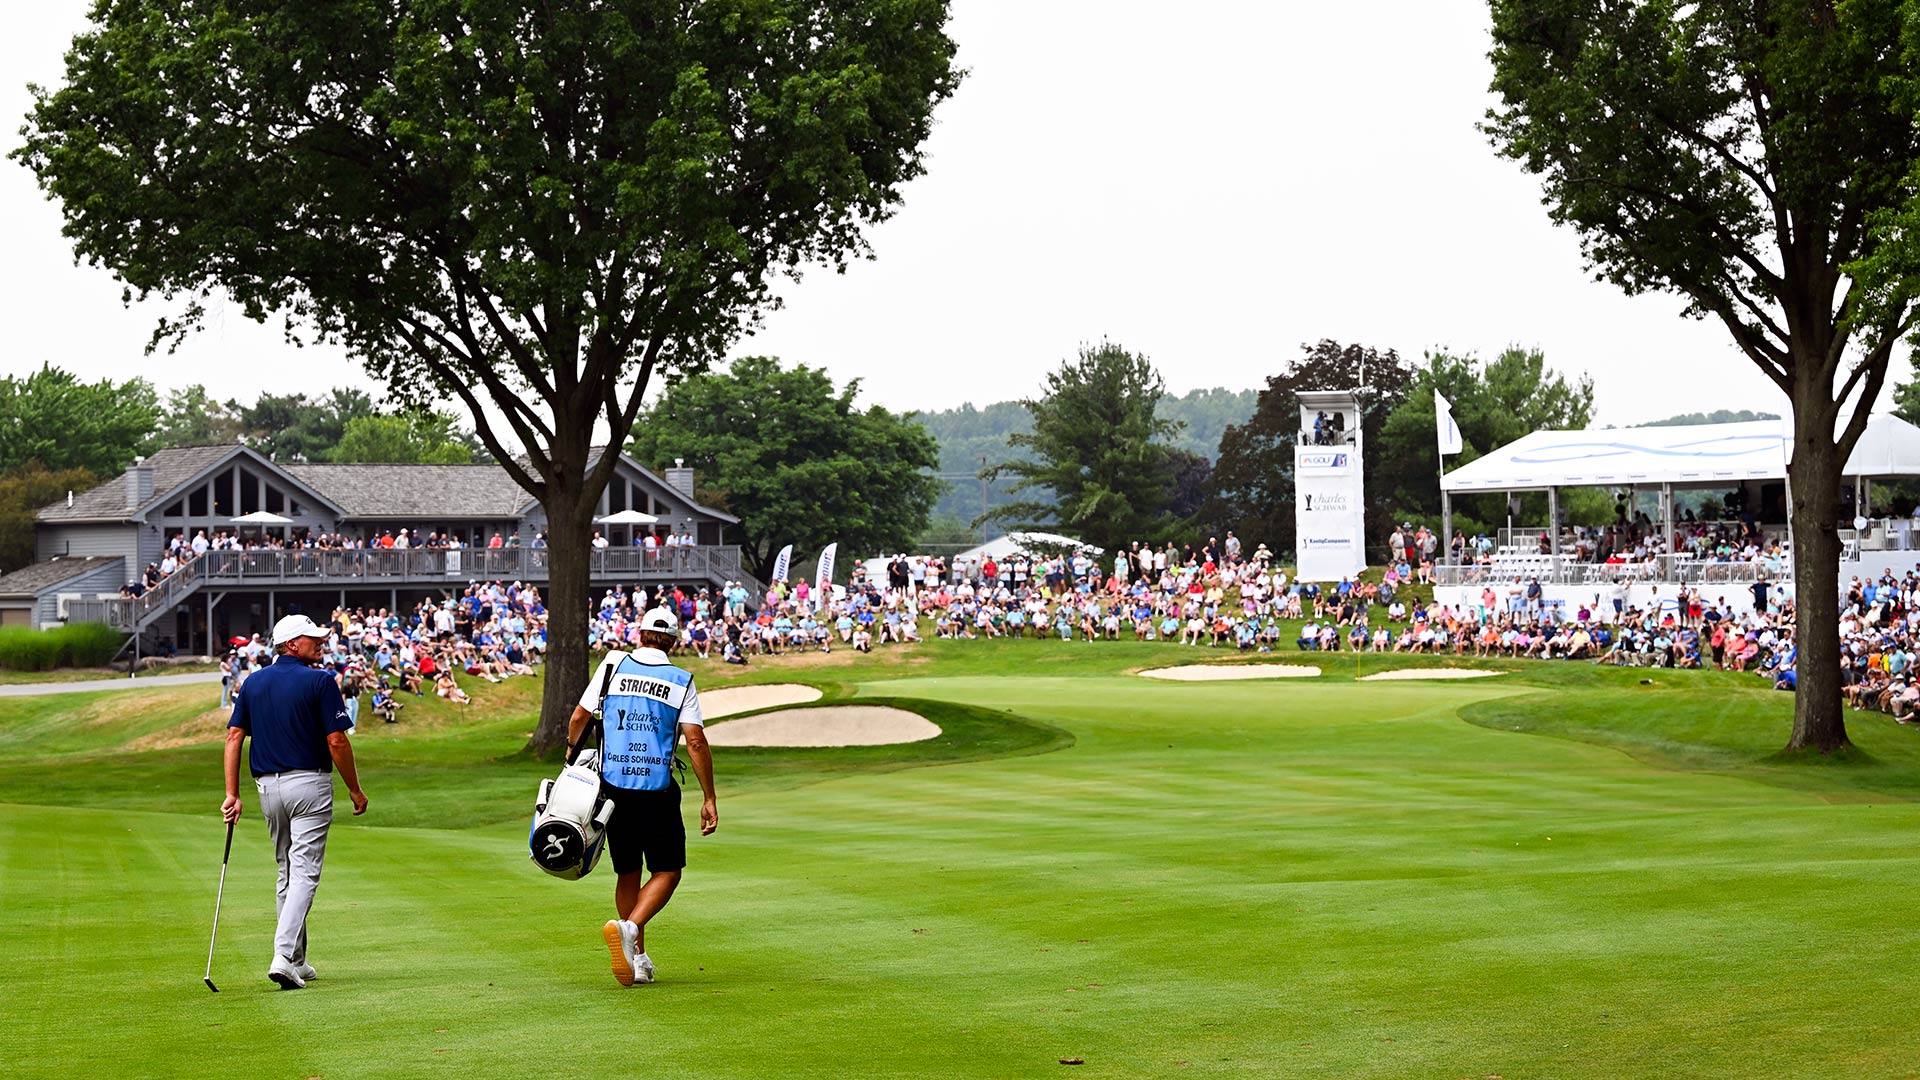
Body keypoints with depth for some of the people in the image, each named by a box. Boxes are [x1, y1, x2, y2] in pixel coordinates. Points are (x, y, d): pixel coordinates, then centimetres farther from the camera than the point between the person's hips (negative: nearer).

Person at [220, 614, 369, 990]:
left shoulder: (254, 682, 9)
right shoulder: (320, 681, -8)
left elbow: (234, 736, 4)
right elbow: (336, 741, -11)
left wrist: (232, 794, 4)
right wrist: (355, 789, -1)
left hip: (268, 786, 6)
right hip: (309, 783, -6)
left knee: (287, 874, 17)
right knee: (305, 873, -7)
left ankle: (297, 962, 21)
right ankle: (284, 956, -21)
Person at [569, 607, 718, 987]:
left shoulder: (612, 667, 4)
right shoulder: (681, 682, -1)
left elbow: (580, 717, 6)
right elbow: (696, 742, -7)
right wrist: (709, 798, -2)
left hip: (613, 786, 3)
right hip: (657, 791, -3)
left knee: (628, 872, 15)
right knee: (667, 871, 8)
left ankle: (638, 958, 17)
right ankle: (629, 927, -18)